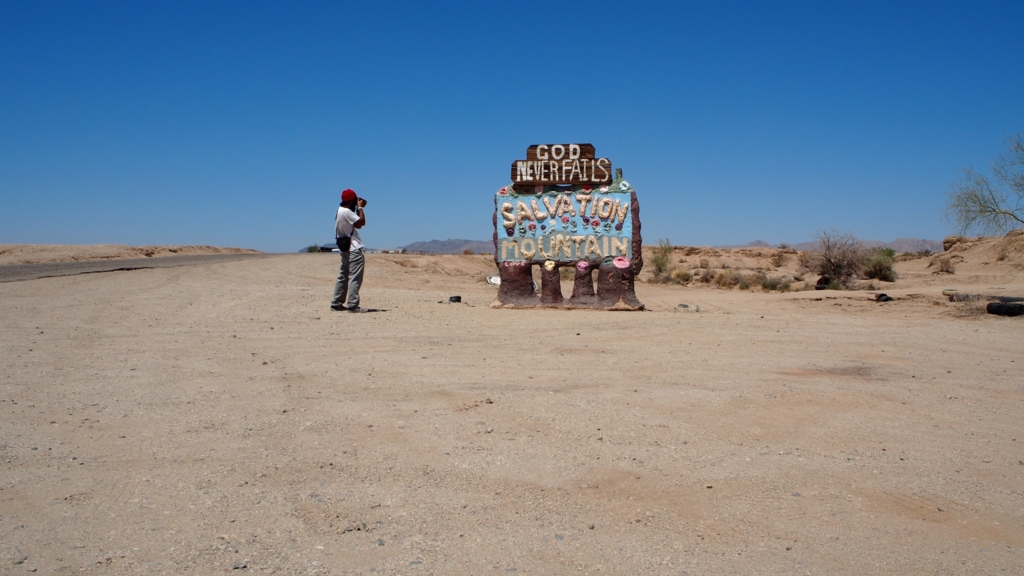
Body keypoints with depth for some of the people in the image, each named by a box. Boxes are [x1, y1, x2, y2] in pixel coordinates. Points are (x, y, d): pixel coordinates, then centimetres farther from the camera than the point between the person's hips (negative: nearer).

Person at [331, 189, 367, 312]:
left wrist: (358, 208, 13)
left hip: (345, 248, 10)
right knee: (355, 277, -10)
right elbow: (362, 222, -17)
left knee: (343, 276, 14)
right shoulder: (346, 212, -17)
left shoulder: (340, 211, 15)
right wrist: (360, 208, -5)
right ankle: (352, 305, -14)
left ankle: (336, 303, 17)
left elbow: (357, 224, 19)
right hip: (354, 249, -10)